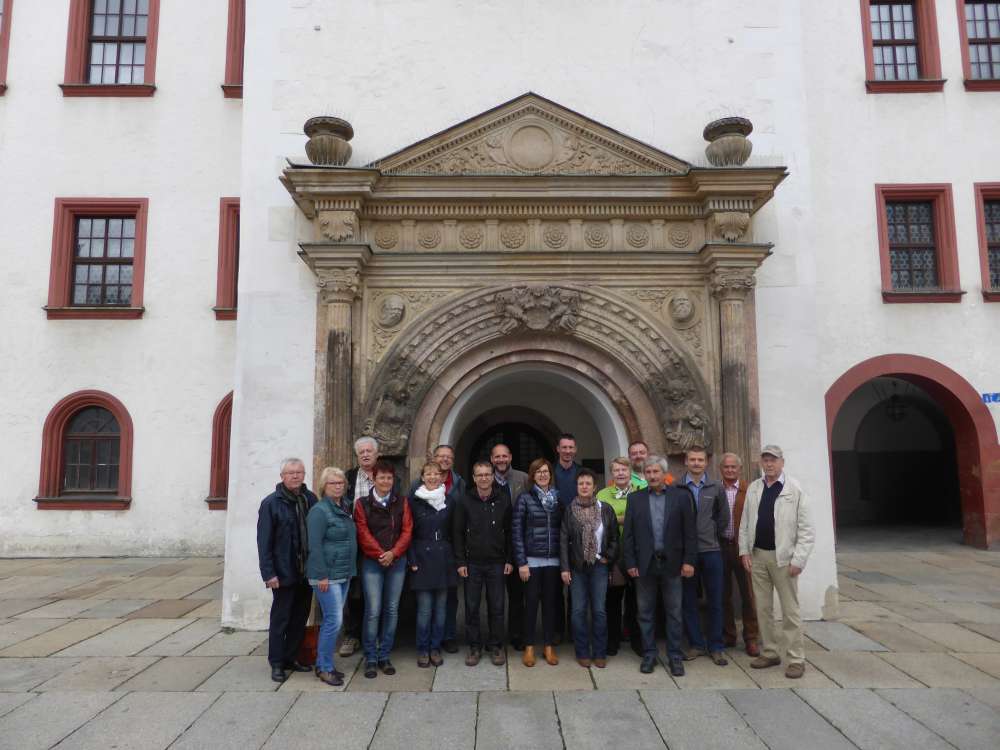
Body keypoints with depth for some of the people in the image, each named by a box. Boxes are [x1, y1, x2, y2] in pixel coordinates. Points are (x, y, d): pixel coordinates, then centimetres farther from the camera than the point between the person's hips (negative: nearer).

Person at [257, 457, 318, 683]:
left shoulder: (310, 500, 4)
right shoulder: (271, 503, -8)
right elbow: (264, 541, -9)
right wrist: (268, 573, -14)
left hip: (306, 572, 4)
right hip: (284, 573, -4)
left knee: (300, 618, 13)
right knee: (280, 618, 6)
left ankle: (290, 658, 27)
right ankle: (276, 663, 18)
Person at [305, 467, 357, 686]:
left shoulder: (346, 507, 11)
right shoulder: (319, 511, -13)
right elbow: (315, 545, -17)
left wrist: (351, 569, 15)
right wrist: (322, 576, -19)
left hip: (344, 574, 8)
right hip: (326, 576, -8)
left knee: (332, 620, 13)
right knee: (334, 620, -7)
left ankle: (324, 664, 24)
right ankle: (324, 667, 6)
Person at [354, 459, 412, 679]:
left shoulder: (401, 503, 8)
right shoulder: (362, 503, 2)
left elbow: (407, 531, 2)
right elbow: (363, 533, -5)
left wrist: (393, 553, -11)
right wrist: (380, 554, -13)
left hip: (397, 561, 3)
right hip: (372, 562, -3)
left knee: (392, 610, 6)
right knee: (373, 610, -6)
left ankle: (384, 656, 17)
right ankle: (370, 658, 7)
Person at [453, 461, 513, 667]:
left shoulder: (503, 501, 1)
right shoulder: (464, 502, -2)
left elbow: (509, 532, 5)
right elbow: (457, 533, -1)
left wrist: (509, 560, 1)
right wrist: (460, 562, -6)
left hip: (496, 563, 1)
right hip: (472, 563, 0)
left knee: (496, 607, 7)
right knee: (472, 607, 6)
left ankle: (496, 646, 20)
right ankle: (474, 646, 19)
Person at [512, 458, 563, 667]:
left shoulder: (558, 498, 7)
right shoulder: (525, 498, -3)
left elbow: (563, 529, 8)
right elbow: (516, 531, -5)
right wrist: (521, 562, -10)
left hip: (553, 561, 3)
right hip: (532, 560, -2)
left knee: (550, 603, 9)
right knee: (531, 603, 4)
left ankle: (549, 647, 22)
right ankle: (529, 647, 18)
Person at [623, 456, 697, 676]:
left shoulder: (681, 496, 1)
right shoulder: (635, 498, 3)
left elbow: (689, 531, 0)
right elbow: (628, 534, 3)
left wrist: (689, 560, -6)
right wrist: (630, 563, -3)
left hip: (672, 563, -1)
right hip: (644, 564, 1)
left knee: (674, 613, 7)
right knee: (645, 612, 9)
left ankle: (675, 656, 19)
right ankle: (649, 655, 21)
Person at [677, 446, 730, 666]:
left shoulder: (716, 489, 4)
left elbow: (724, 517, 14)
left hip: (710, 551, 1)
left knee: (715, 601, 6)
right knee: (688, 601, 7)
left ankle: (715, 646, 18)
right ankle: (696, 643, 21)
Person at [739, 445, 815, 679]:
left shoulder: (795, 490, -7)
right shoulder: (753, 488, 6)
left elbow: (806, 529, -8)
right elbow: (745, 523, 9)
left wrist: (798, 560, -13)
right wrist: (744, 551, 3)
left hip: (783, 557, -4)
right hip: (757, 555, 5)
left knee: (790, 610, 2)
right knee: (763, 608, 12)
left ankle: (796, 659, 12)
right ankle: (769, 653, 23)